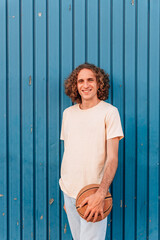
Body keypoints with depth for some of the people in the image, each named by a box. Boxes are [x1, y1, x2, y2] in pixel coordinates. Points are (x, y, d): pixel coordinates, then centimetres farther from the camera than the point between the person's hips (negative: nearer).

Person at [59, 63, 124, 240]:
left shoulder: (109, 112, -8)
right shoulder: (68, 113, 8)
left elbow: (112, 158, -13)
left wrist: (101, 194, -25)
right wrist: (66, 193, 13)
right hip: (69, 192, 5)